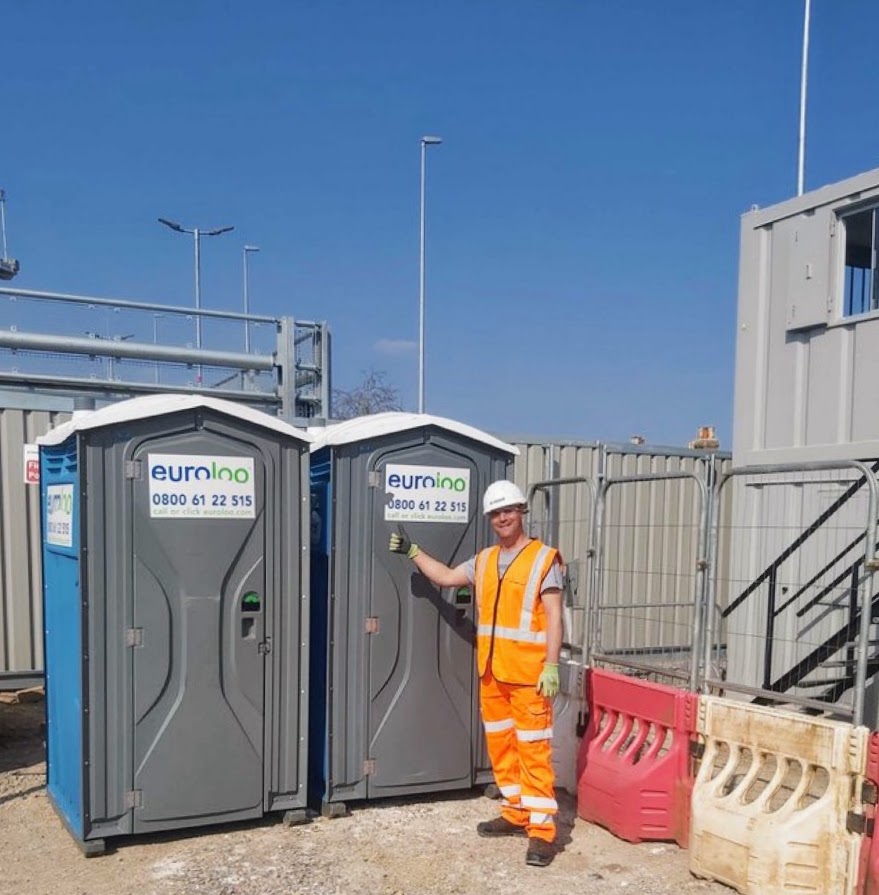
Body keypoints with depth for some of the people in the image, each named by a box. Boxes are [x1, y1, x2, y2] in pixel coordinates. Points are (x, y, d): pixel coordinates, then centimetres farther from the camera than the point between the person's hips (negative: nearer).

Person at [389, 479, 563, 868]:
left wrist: (551, 666, -17)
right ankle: (516, 814, 27)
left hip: (529, 674, -6)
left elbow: (553, 617, -11)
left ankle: (542, 830, 2)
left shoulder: (544, 559, -7)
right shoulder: (483, 560, 11)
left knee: (534, 749, -4)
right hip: (491, 672, 7)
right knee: (500, 745, 13)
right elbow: (445, 577, 24)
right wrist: (412, 551, 22)